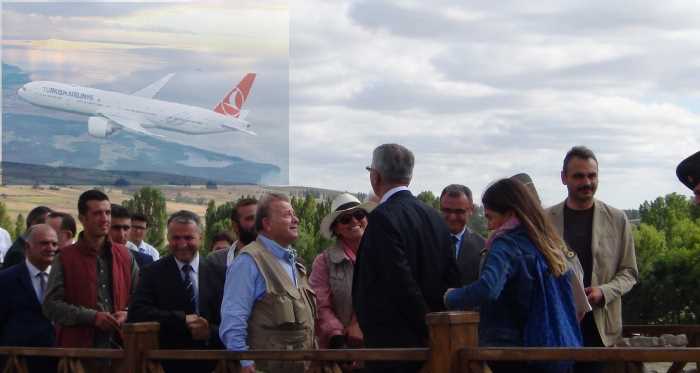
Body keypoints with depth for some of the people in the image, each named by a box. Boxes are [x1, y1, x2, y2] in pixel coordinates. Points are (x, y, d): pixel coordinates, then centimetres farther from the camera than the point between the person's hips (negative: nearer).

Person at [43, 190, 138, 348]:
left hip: (118, 347, 3)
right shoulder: (66, 258, 4)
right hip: (77, 347, -3)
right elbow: (51, 305, -4)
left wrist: (127, 314, -4)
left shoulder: (124, 255, 14)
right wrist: (92, 317, -14)